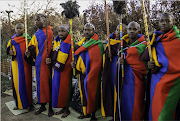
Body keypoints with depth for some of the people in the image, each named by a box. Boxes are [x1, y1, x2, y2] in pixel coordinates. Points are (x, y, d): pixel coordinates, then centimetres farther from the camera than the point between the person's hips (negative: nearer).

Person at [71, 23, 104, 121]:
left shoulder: (97, 44, -11)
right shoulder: (81, 43, 13)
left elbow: (97, 62, -16)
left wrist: (89, 76, -20)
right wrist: (74, 63, 4)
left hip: (92, 74, -7)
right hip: (82, 73, 7)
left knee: (91, 92, 0)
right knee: (83, 93, 14)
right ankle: (86, 112, 30)